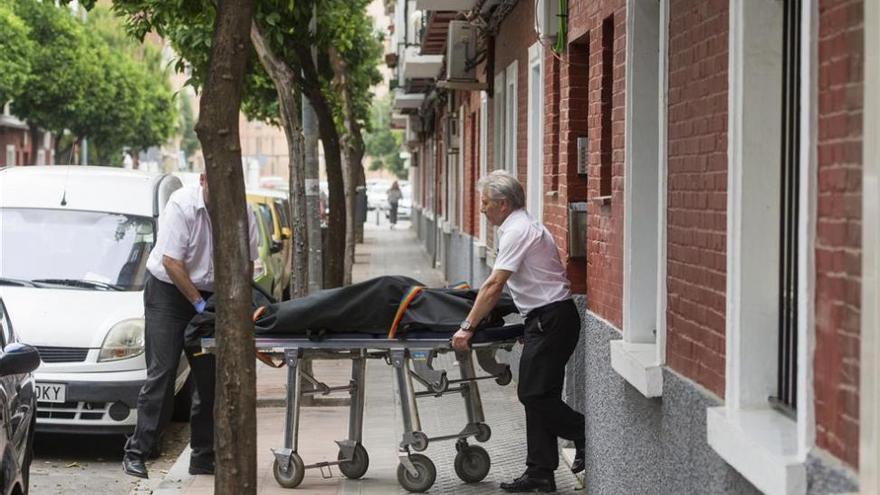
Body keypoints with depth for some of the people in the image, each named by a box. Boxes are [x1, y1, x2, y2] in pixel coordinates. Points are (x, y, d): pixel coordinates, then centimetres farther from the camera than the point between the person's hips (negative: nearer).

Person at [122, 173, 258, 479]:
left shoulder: (243, 213, -6)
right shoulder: (182, 205, -19)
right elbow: (171, 262, -20)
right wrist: (199, 303, -20)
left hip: (211, 296, 5)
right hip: (169, 290, -5)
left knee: (210, 378, 3)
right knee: (162, 373, -11)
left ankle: (204, 456, 10)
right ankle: (136, 452, -8)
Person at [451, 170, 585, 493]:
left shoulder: (517, 231, -14)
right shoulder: (521, 226, 18)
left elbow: (494, 285, -19)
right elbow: (499, 286, 24)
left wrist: (467, 328, -18)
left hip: (550, 318, -10)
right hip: (545, 319, 10)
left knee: (535, 395, -11)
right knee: (537, 396, 8)